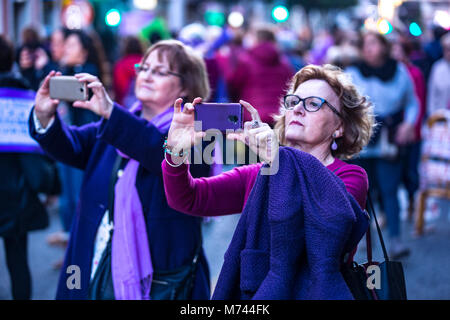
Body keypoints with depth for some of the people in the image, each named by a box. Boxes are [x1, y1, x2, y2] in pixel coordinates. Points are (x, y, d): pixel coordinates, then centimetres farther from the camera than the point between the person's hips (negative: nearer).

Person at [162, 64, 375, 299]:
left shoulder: (351, 177, 4)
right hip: (250, 293, 3)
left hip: (312, 290, -3)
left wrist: (278, 160, -27)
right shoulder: (255, 176, 17)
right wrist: (176, 152, -13)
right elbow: (187, 199, 6)